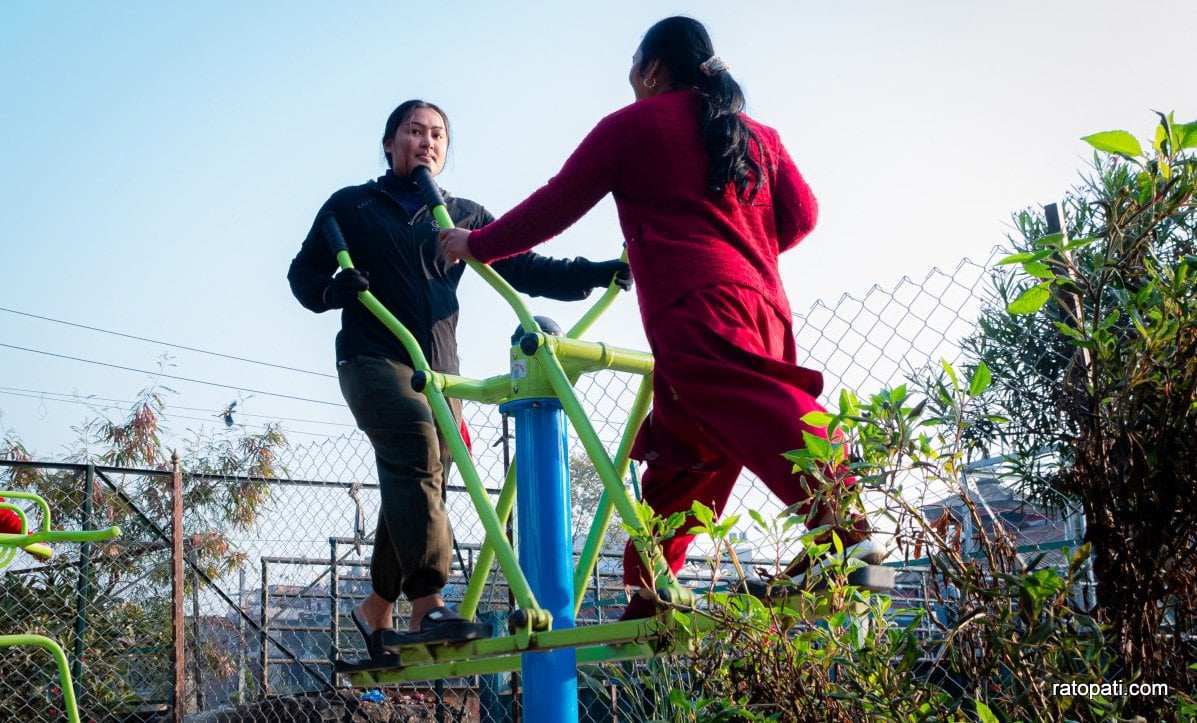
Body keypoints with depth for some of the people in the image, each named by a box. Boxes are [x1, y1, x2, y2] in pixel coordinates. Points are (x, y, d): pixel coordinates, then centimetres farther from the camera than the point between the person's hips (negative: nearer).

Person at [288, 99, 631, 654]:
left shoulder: (463, 216, 18)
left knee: (419, 484, 0)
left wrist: (595, 273, -9)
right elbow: (303, 274, 12)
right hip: (373, 358, -4)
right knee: (416, 444, -30)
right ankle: (428, 605, -38)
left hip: (439, 369, 4)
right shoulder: (352, 207, 13)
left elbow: (521, 267, 7)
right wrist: (333, 289, -12)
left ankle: (377, 609, 20)